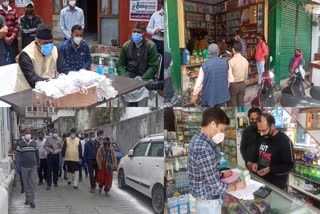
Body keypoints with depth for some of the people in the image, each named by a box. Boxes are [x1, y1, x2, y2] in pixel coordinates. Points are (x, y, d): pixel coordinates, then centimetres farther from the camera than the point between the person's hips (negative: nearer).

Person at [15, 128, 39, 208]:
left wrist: (38, 164, 14)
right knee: (26, 184, 8)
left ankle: (32, 200, -1)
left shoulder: (34, 143, 6)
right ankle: (28, 199, 21)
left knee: (33, 183, -7)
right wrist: (18, 166, -7)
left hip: (33, 166, 1)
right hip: (24, 167, -1)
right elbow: (17, 155, -3)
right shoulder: (20, 144, -2)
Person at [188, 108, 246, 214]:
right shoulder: (203, 148, -30)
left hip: (204, 196, 9)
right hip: (208, 201, -9)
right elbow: (216, 186, -26)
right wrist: (236, 186, -10)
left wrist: (221, 175, 8)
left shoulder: (197, 139, 2)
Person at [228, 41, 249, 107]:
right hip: (242, 84, 5)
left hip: (233, 85, -5)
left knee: (233, 104, 5)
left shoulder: (231, 61, -19)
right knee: (241, 103, 14)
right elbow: (246, 75, 7)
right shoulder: (245, 60, -1)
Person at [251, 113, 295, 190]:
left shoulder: (284, 141, -18)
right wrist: (257, 163, 0)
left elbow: (289, 166, -17)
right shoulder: (264, 138, 5)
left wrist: (270, 169, -25)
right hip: (261, 180, 7)